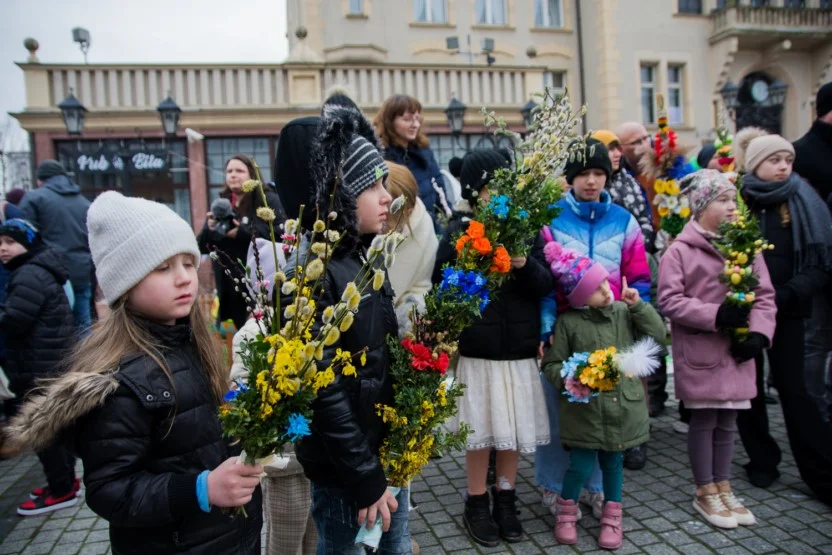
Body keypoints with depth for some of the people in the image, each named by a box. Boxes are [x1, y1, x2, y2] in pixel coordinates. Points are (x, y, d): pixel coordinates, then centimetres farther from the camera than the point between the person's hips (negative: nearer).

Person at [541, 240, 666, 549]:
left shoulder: (624, 312, 2)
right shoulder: (568, 322, -8)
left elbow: (656, 335, 0)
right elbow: (552, 365, -4)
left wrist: (638, 306, -9)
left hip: (623, 406, 3)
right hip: (584, 408, -3)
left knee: (613, 462, 17)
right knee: (582, 465, 2)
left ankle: (612, 516, 35)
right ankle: (566, 512, 28)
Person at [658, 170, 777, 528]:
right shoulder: (680, 250, -8)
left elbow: (764, 295, 8)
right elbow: (669, 300, -12)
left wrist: (759, 332, -6)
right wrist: (715, 314, -19)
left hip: (736, 351, 5)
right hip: (699, 351, -4)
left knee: (727, 421, 14)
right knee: (704, 420, 6)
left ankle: (723, 487, 30)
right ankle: (705, 492, 21)